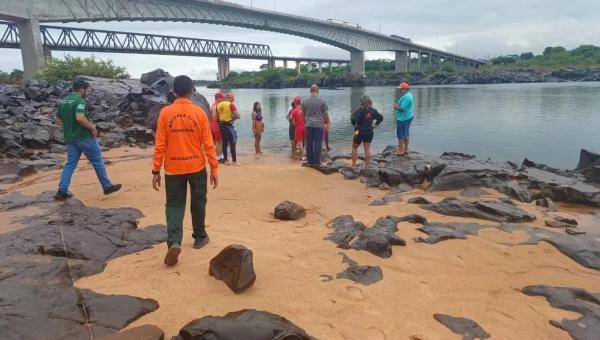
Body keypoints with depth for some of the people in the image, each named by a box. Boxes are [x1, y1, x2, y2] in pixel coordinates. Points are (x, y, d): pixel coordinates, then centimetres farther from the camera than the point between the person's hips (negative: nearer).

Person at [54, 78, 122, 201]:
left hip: (70, 138, 8)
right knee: (98, 161, 5)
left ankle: (62, 191, 7)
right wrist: (92, 128, -18)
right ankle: (107, 186, 13)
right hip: (84, 137, -8)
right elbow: (80, 118, -30)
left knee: (70, 163, 11)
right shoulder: (79, 100, -15)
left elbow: (58, 120, 18)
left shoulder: (63, 101, 12)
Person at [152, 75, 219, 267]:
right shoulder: (199, 112, -5)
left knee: (174, 204, 7)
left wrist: (156, 170, 2)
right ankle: (200, 237, 29)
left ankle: (174, 242, -9)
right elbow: (208, 143, -6)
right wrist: (214, 168, 1)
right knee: (198, 202, 16)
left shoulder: (165, 113, -4)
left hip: (173, 168, 0)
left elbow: (160, 144, -4)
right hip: (197, 167, 0)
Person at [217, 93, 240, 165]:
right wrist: (233, 117, 5)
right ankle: (234, 161, -2)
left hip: (221, 125, 6)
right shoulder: (231, 104, -9)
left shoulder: (218, 105, 10)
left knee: (224, 143, 11)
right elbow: (237, 116, -14)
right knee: (232, 143, -2)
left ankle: (226, 160, 14)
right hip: (229, 125, -6)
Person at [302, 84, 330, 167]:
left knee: (309, 143, 7)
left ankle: (309, 161, 12)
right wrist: (328, 122, 14)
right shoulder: (322, 101, -4)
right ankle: (316, 162, 3)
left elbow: (303, 114, 12)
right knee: (317, 143, 2)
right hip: (319, 125, -2)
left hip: (309, 125, 2)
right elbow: (326, 114, 0)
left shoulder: (305, 101, 4)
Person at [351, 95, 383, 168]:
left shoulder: (360, 110, -17)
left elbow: (353, 119, -29)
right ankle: (367, 165, 13)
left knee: (354, 147, 13)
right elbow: (381, 117, 8)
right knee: (367, 149, 10)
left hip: (360, 132, -4)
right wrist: (375, 125, 8)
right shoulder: (373, 111, 0)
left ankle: (353, 165, 13)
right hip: (369, 132, 4)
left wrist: (355, 126, -14)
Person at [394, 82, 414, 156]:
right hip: (408, 117, 11)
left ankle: (400, 151, 3)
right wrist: (397, 106, 2)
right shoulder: (409, 94, 11)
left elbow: (402, 108, -26)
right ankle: (405, 150, 23)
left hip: (403, 118, -10)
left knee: (400, 134, -2)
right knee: (406, 134, 15)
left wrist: (396, 107, -8)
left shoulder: (406, 97, -22)